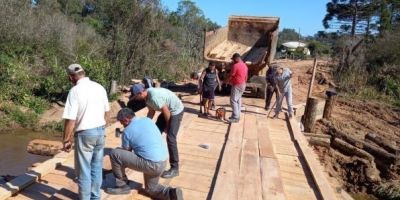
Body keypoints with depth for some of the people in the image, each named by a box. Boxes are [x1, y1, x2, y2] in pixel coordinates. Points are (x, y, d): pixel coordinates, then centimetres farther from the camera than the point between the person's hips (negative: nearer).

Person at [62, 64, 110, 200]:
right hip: (100, 131, 6)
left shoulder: (75, 91, -14)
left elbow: (71, 120, -17)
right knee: (97, 167, 18)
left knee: (84, 170, 7)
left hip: (85, 133, -6)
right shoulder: (100, 87, 4)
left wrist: (66, 140, -6)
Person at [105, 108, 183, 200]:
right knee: (151, 189, 28)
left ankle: (122, 186, 16)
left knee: (114, 154, 1)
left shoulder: (127, 131, -7)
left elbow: (126, 151, 8)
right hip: (162, 163, 8)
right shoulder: (148, 120, 11)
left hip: (150, 164, -7)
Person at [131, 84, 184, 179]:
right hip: (167, 111, 10)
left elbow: (166, 112, -26)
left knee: (170, 138, -14)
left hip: (176, 111, -10)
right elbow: (151, 112, 8)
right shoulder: (147, 96, -3)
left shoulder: (154, 97, -32)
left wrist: (167, 127, -12)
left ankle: (174, 169, -6)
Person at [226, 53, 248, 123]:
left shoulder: (235, 65, -16)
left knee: (233, 100, -6)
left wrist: (227, 81, 6)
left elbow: (231, 76, -12)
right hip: (243, 85, 9)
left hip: (237, 85, -9)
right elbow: (246, 77, 16)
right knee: (238, 100, 15)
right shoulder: (245, 65, 11)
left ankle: (235, 117, -7)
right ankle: (237, 115, 19)